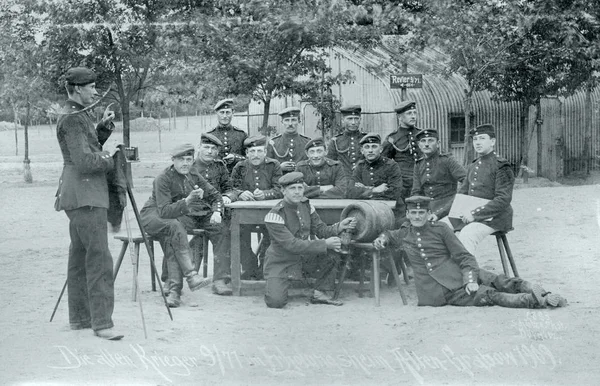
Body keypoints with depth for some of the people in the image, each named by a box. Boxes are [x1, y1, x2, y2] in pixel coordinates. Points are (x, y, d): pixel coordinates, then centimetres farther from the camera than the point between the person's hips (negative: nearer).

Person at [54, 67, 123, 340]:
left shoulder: (79, 115, 17)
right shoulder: (72, 119, -14)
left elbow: (93, 146, 22)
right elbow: (84, 161, -21)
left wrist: (104, 127, 8)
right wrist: (111, 161, -6)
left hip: (81, 196, 11)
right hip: (85, 196, -11)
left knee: (80, 256, 13)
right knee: (99, 259, -13)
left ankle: (79, 317, 19)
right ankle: (102, 323, -13)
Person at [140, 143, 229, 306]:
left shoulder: (193, 176, 8)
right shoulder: (163, 179, -13)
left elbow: (215, 195, 13)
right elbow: (164, 211, -23)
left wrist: (217, 212, -8)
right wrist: (187, 201, -35)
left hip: (184, 215, 6)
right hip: (154, 216, -6)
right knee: (175, 227, -40)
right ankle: (191, 276, -47)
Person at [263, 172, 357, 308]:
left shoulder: (306, 205, -2)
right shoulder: (274, 215, -24)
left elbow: (320, 230, 1)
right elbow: (292, 245, -29)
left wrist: (339, 226, -20)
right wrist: (324, 244, -30)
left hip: (303, 257, 6)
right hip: (281, 263, -6)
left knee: (331, 253, -16)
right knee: (275, 302, -23)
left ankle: (319, 294, -2)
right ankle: (274, 287, 14)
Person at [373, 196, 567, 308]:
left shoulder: (440, 229, 3)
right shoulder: (404, 234, 9)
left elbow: (464, 256, 0)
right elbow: (389, 234, 34)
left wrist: (470, 278, -18)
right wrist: (382, 239, 9)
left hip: (457, 274, 2)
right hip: (437, 290, -2)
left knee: (498, 282, -26)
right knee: (486, 295, -24)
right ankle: (539, 301, -37)